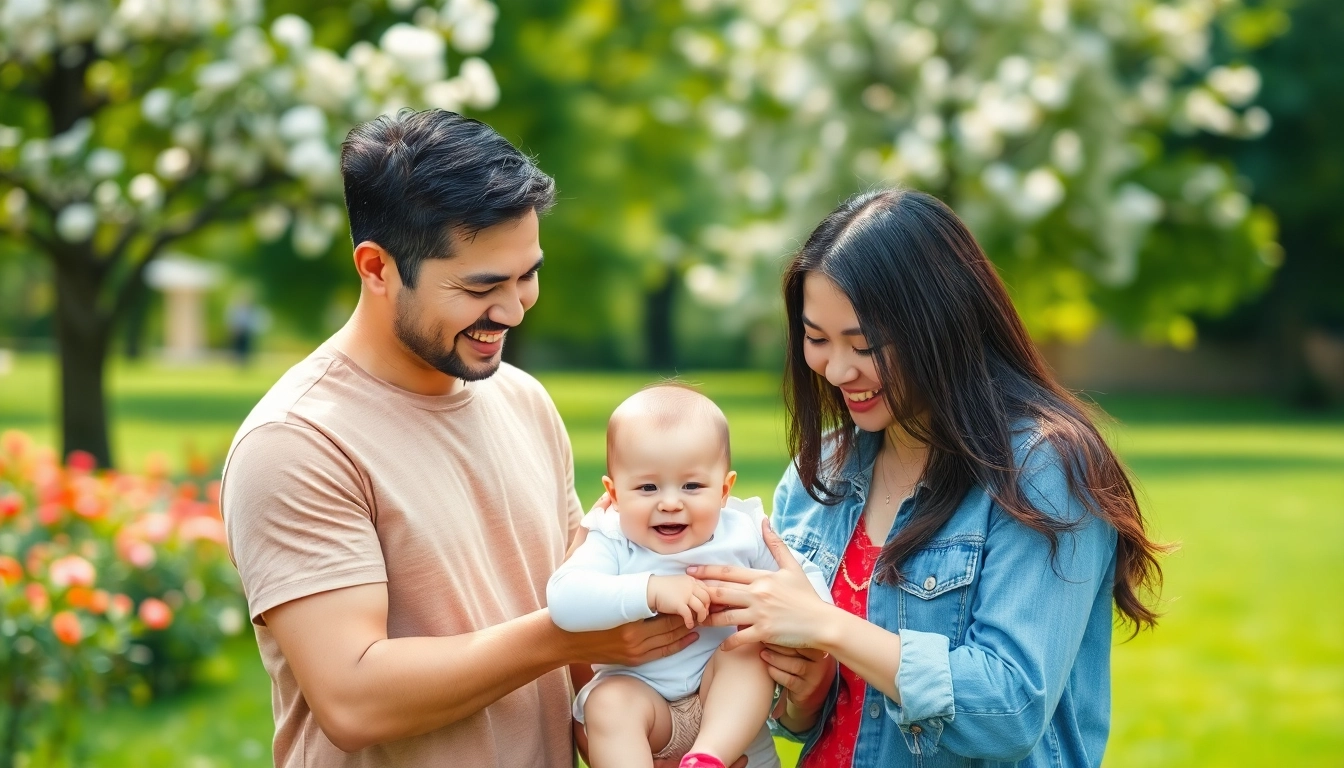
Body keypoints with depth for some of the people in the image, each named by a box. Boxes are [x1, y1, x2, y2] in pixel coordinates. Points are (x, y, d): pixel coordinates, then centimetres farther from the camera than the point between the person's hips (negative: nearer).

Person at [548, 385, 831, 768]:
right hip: (640, 693, -2)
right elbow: (564, 600, -29)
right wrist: (651, 590, -38)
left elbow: (809, 581, -1)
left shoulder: (745, 533, -6)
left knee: (750, 648, -25)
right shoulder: (612, 545, -12)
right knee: (607, 703, -29)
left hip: (729, 699, 2)